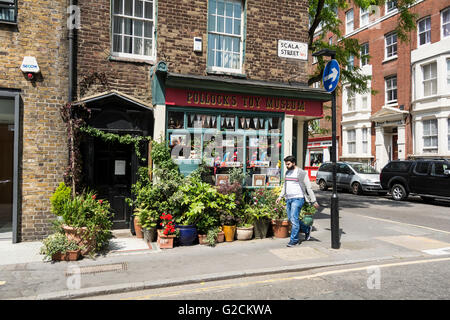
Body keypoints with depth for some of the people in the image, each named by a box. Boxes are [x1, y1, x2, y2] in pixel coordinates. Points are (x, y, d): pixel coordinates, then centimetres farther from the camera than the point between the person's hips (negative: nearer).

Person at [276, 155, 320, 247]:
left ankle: (294, 240, 0)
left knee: (294, 219, -11)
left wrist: (314, 201, -8)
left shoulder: (301, 173, -7)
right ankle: (307, 229, 30)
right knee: (291, 219, 10)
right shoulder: (287, 173, 14)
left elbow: (309, 188, -7)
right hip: (288, 199, 8)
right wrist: (280, 196, 17)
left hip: (298, 199, -8)